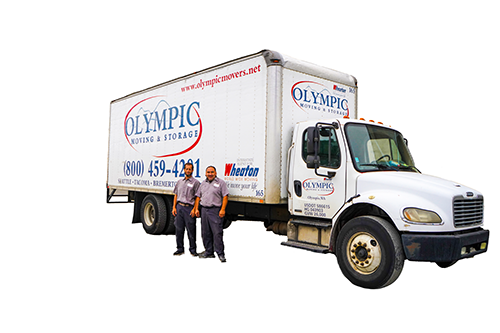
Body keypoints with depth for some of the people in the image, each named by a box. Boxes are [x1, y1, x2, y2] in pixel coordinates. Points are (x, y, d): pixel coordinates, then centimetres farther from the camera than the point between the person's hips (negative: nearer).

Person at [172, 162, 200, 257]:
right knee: (179, 229, 7)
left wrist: (194, 209, -12)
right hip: (179, 207, 5)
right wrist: (174, 207, 7)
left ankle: (193, 249, 11)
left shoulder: (195, 182, 1)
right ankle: (180, 249, 18)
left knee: (191, 230, 0)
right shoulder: (179, 182, 16)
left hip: (189, 208, -4)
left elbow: (197, 197, -3)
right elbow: (176, 195, 17)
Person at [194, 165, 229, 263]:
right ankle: (209, 252, 20)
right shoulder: (203, 183, 17)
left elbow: (225, 196, -5)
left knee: (217, 232, -8)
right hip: (204, 209, 6)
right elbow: (198, 197, 18)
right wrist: (196, 209, 8)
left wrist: (223, 209, -13)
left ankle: (220, 254, -1)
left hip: (215, 210, -6)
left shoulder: (221, 182, 1)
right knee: (205, 233, 9)